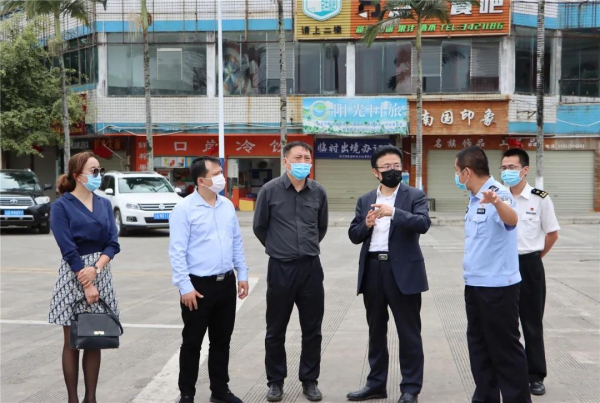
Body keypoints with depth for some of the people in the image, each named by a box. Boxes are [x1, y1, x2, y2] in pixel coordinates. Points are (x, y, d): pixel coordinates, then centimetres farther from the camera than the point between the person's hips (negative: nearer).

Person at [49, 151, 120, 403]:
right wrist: (87, 285, -15)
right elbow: (68, 250, -13)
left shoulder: (104, 204, 7)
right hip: (73, 276, -4)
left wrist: (95, 268, -15)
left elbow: (113, 243, 1)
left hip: (101, 274, 4)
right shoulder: (61, 206, -7)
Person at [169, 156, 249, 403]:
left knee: (222, 341, 15)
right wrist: (185, 286, -17)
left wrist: (242, 275, 10)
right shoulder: (184, 209, -11)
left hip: (226, 283, 6)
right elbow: (177, 251, -14)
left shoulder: (227, 206, 8)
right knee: (192, 343, 6)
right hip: (198, 285, -6)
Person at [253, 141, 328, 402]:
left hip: (311, 268, 2)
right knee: (276, 331, 7)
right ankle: (276, 381, 21)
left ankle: (310, 380, 22)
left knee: (312, 330, 8)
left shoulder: (318, 192, 2)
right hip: (280, 268, -2)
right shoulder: (270, 190, -6)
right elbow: (259, 227, 6)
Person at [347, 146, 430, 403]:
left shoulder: (415, 196, 1)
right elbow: (353, 235, 7)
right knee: (376, 331, 14)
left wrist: (394, 212, -28)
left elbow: (423, 223, -16)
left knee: (409, 332, 3)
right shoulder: (365, 200, 12)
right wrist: (366, 225, -13)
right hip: (372, 270, 4)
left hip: (403, 271, -4)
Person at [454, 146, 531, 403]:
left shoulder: (497, 192, -17)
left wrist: (497, 203, -57)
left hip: (498, 285, -9)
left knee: (505, 349, 0)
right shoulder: (475, 198, 11)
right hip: (474, 284, 9)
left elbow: (512, 220, -38)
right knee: (479, 346, 15)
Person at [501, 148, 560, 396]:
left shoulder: (540, 199, -7)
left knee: (532, 322, 6)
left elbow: (552, 233, 3)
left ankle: (536, 376, 17)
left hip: (529, 266, -2)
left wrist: (533, 257, 5)